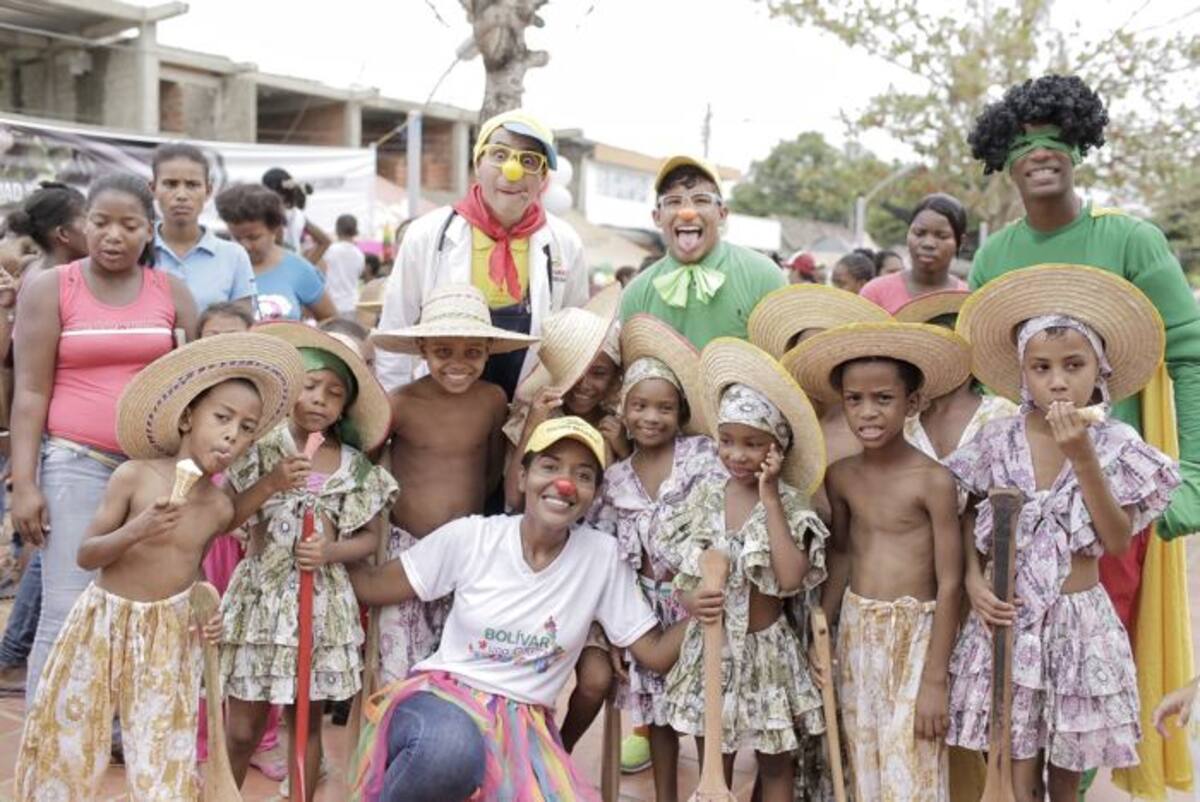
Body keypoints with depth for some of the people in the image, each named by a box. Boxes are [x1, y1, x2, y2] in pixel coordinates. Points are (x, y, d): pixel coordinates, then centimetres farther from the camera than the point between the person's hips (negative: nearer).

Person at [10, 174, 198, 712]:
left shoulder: (172, 292, 8)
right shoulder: (49, 288, 2)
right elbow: (31, 392, -1)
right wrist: (25, 484, -8)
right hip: (77, 466, -2)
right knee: (68, 614, -3)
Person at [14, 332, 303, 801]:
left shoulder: (220, 509, -4)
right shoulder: (134, 476, -15)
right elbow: (86, 555, -12)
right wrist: (135, 532, -28)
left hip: (169, 635, 2)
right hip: (104, 621, -2)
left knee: (163, 755, 4)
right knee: (69, 736, 12)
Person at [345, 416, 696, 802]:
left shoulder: (602, 556, -1)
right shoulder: (471, 536, -3)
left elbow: (656, 654, 3)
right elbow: (374, 586, 5)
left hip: (522, 723, 3)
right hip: (442, 694, -2)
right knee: (452, 747, -39)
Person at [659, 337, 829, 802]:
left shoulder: (789, 504, -12)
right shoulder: (705, 495, -3)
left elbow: (791, 578, -27)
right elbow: (681, 571, 4)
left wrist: (769, 496, -24)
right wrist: (691, 595, -19)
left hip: (765, 651, -2)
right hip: (708, 649, 2)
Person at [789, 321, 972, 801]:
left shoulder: (933, 480, -15)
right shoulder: (840, 476, 1)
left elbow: (949, 584, -13)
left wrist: (935, 680, -13)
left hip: (914, 636, -5)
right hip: (855, 634, 5)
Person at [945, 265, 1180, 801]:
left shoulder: (1115, 444, -5)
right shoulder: (997, 440, -3)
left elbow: (1118, 541, -12)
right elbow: (968, 519, 9)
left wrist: (1083, 458, -20)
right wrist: (974, 580, -7)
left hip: (1080, 622, 0)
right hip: (1009, 620, 0)